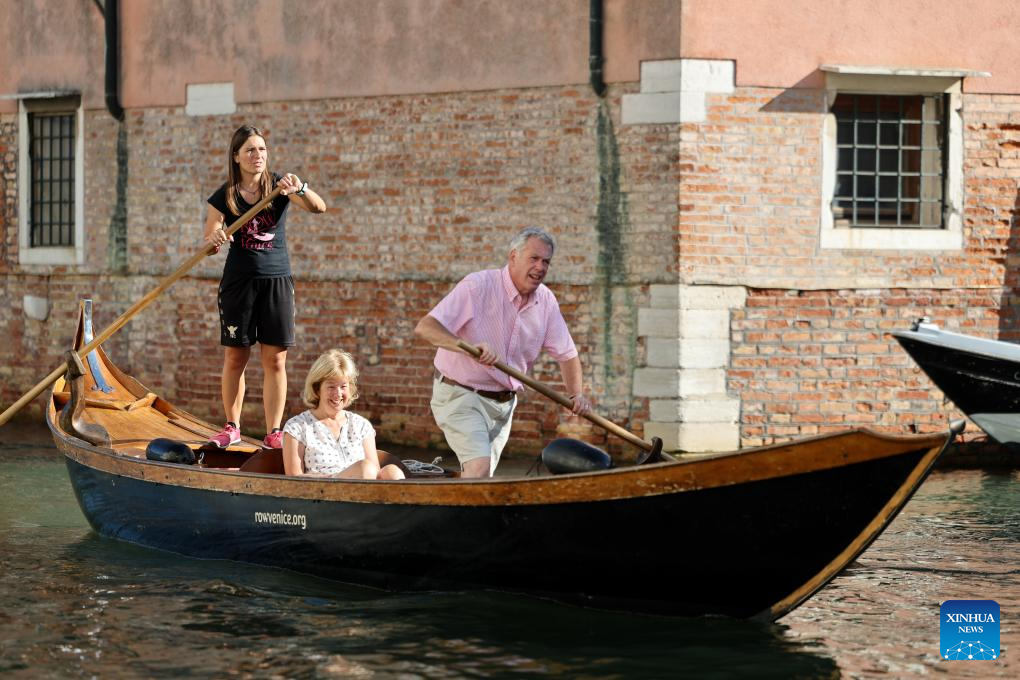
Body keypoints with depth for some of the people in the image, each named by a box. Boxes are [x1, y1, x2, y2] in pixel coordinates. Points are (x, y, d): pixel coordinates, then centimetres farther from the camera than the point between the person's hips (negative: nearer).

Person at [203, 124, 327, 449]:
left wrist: (300, 189, -35)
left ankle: (273, 432, 1)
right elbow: (208, 242, 1)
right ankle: (232, 427, 18)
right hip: (238, 282, 0)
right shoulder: (224, 197, 1)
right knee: (235, 358, 4)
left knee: (275, 360, -2)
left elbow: (318, 207, -14)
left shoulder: (279, 186, 0)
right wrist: (214, 239, -23)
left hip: (277, 280, 0)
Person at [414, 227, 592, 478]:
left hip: (503, 403, 7)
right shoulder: (478, 286, -20)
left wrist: (577, 394, -8)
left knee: (481, 478, 12)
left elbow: (566, 354, 11)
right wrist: (469, 348, -45)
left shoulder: (546, 301, 1)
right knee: (479, 466, -24)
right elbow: (425, 327, -29)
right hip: (462, 396, -7)